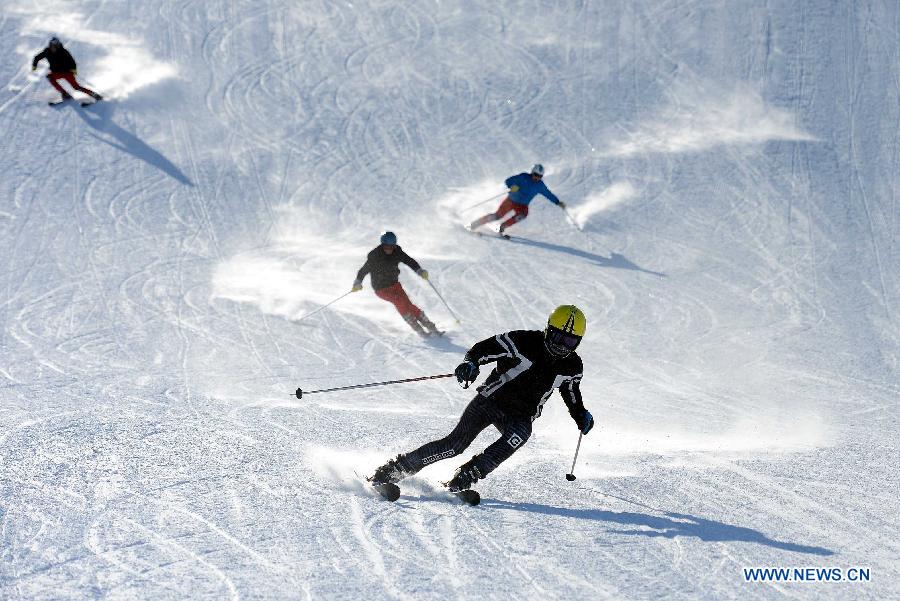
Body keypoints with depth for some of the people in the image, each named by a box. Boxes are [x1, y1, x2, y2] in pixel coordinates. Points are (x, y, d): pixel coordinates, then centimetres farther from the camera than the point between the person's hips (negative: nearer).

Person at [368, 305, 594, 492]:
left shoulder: (572, 367, -1)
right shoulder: (523, 341, -17)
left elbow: (571, 392, 21)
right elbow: (483, 349, -16)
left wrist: (581, 415, 9)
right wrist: (470, 364, -36)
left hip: (521, 415, 3)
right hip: (491, 400, -3)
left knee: (519, 434, -31)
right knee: (455, 443, -15)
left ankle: (463, 479, -25)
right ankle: (394, 469, -4)